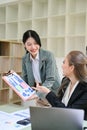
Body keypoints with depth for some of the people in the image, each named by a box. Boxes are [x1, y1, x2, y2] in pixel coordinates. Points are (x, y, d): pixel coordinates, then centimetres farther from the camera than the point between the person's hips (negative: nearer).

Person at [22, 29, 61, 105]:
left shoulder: (48, 55, -14)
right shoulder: (25, 59, 1)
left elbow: (50, 79, -20)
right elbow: (24, 80, 6)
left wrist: (38, 95, -31)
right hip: (36, 94, 3)